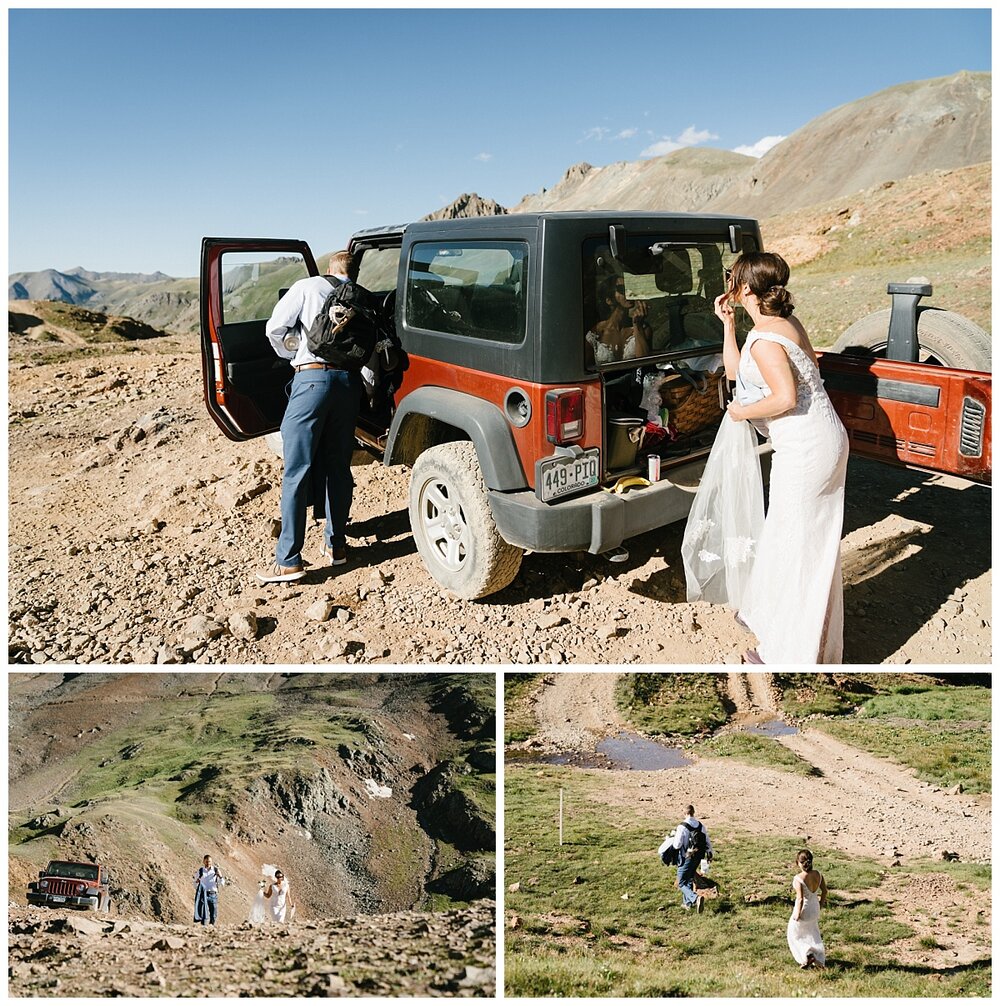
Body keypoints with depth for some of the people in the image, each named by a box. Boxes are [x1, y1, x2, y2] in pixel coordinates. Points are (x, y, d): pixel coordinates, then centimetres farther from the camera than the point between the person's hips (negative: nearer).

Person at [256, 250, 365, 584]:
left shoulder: (309, 287, 8)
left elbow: (275, 327, 1)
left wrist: (292, 354, 18)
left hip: (312, 378, -4)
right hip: (349, 381, 4)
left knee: (297, 472, -3)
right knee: (338, 468, 15)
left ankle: (288, 561, -3)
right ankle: (336, 544, 21)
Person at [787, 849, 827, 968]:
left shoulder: (798, 878, -28)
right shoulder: (818, 874, -11)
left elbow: (800, 899, -28)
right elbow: (824, 891, 2)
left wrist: (797, 914, -14)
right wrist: (821, 904, 19)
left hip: (803, 910, -6)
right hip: (815, 909, 6)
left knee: (794, 935, 19)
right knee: (813, 934, 27)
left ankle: (807, 955, 10)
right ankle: (819, 960, 34)